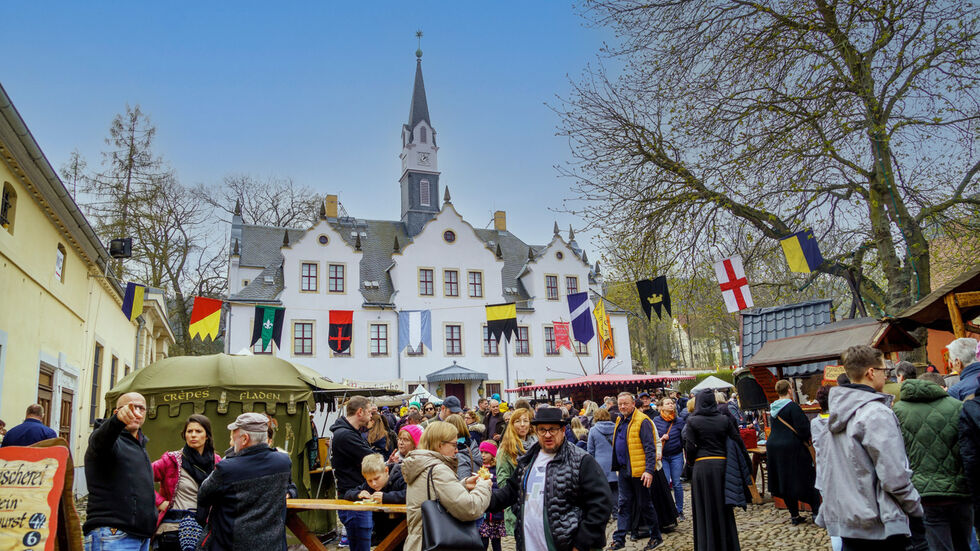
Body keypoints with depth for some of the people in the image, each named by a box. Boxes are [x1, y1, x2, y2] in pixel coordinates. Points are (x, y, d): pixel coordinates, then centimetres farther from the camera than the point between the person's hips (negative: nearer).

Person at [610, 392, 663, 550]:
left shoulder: (642, 421, -14)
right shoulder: (620, 421, 11)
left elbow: (650, 448, -17)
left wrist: (649, 470, -22)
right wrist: (617, 466, 16)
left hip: (639, 471, -7)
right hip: (624, 470, 7)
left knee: (644, 504, 4)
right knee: (624, 504, 11)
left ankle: (656, 537, 21)